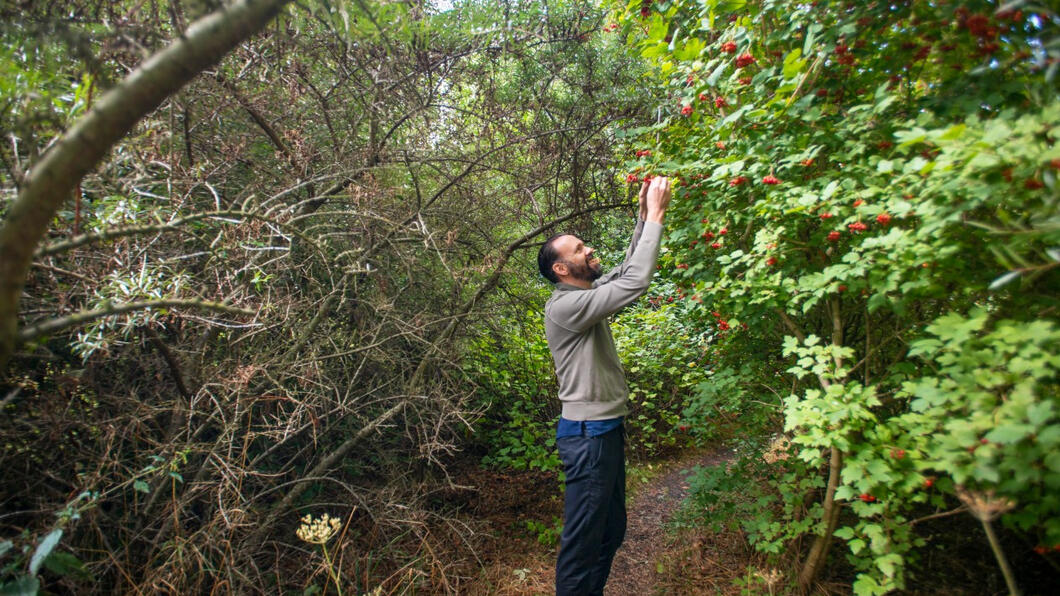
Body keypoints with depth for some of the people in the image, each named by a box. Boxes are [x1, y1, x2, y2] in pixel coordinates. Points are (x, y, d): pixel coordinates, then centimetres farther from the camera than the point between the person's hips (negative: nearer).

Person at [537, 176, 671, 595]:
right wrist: (654, 218, -19)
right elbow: (635, 283, -26)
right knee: (583, 539, 1)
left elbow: (626, 269, 16)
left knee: (611, 531, 20)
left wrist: (645, 216, 5)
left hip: (606, 428, 10)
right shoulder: (564, 306, -20)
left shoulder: (587, 294, 9)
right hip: (587, 434, -10)